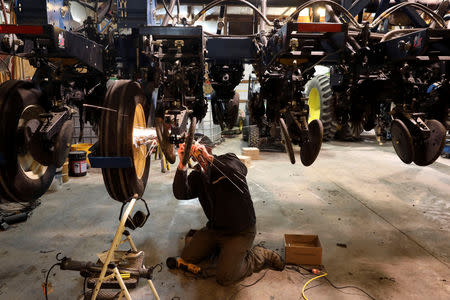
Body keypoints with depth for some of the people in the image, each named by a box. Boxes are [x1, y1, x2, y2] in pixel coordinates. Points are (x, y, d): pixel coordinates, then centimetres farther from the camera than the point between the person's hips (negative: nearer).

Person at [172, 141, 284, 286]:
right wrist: (182, 164, -30)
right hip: (214, 228, 6)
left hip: (240, 232, -6)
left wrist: (209, 159, -42)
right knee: (186, 258, 8)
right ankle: (219, 246, 25)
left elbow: (240, 170, -35)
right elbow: (181, 194, -17)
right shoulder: (197, 174, 1)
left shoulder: (228, 160, -10)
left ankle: (259, 256, 8)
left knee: (224, 278, -13)